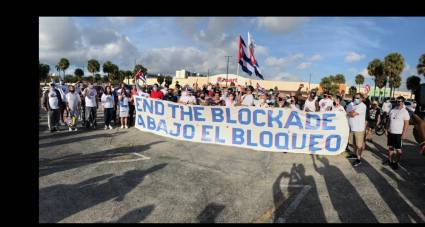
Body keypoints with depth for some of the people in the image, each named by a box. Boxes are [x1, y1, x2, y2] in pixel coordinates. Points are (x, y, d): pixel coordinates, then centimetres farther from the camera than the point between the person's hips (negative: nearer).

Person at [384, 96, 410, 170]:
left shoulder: (405, 112, -10)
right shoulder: (392, 110, 6)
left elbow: (406, 123, -10)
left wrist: (404, 133, -15)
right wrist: (386, 129, 8)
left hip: (398, 134, -5)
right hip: (390, 132, 5)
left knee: (398, 149, 4)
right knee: (390, 147, 14)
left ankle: (396, 162, 14)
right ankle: (390, 160, 25)